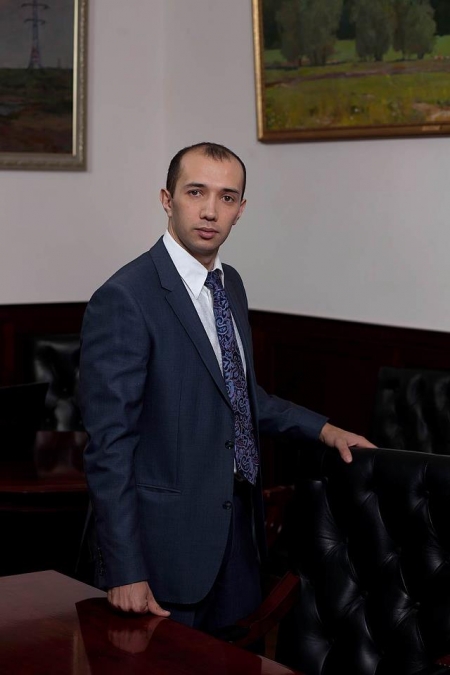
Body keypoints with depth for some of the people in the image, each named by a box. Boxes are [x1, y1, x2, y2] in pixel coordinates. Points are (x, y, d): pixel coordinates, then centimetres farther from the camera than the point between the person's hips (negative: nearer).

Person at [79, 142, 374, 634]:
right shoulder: (123, 299, -19)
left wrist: (322, 429, 12)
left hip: (238, 529, 8)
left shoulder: (230, 284, 8)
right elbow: (108, 444, -21)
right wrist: (124, 573, -22)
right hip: (169, 536, -8)